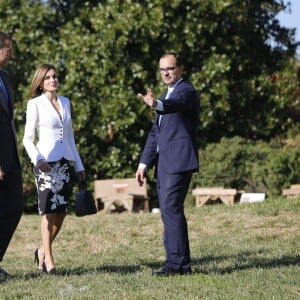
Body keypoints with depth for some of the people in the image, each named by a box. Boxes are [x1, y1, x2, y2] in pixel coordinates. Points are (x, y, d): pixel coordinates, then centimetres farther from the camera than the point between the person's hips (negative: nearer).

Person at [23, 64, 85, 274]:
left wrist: (79, 165, 17)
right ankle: (48, 260, -3)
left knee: (61, 211, 5)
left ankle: (43, 251, 20)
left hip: (64, 162, 5)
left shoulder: (65, 103, 13)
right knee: (49, 211, -6)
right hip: (46, 162, -5)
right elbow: (28, 139, -4)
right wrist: (37, 159, -20)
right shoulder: (35, 104, -2)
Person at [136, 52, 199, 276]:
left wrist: (156, 104, -52)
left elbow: (176, 104, -31)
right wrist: (144, 163, 18)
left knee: (171, 209, -16)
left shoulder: (186, 91, -6)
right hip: (164, 164, 10)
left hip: (178, 162, -10)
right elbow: (156, 132, 25)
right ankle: (182, 263, 10)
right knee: (169, 211, 8)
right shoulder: (166, 96, 23)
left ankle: (176, 263, -17)